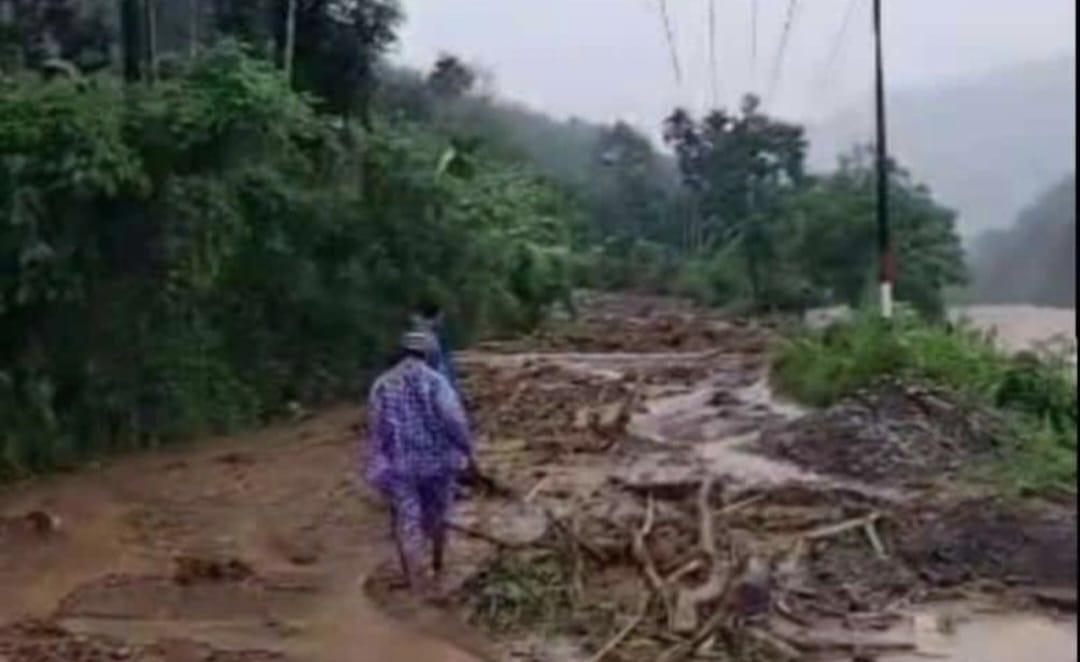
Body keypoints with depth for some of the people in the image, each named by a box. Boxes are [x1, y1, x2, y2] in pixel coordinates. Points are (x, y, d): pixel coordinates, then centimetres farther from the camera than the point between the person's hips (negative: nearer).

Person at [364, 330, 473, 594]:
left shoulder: (382, 385, 3)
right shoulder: (435, 380, -8)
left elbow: (376, 429, 7)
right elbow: (454, 419, -18)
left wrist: (378, 466, 17)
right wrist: (467, 449, -6)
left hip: (399, 466, 1)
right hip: (436, 461, -1)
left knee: (407, 527, 3)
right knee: (436, 518, 20)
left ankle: (414, 587, -2)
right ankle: (437, 570, 38)